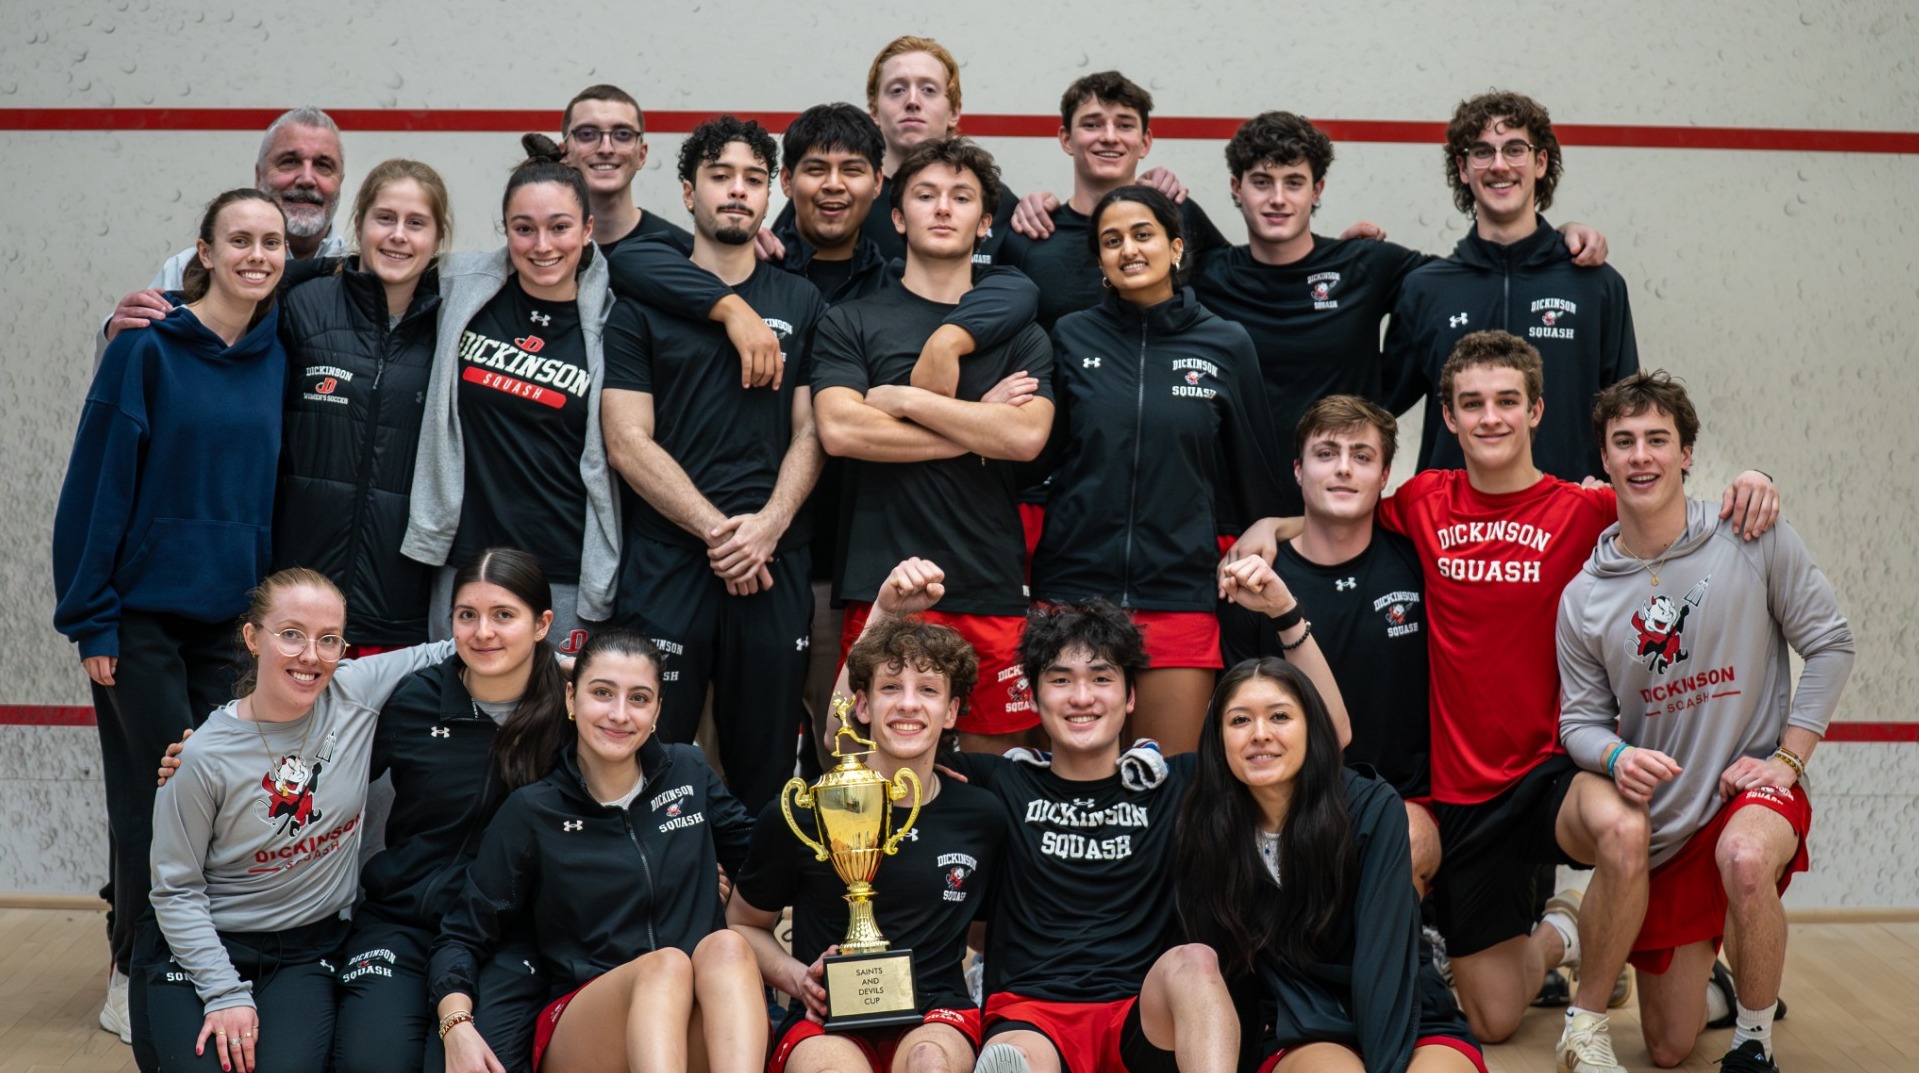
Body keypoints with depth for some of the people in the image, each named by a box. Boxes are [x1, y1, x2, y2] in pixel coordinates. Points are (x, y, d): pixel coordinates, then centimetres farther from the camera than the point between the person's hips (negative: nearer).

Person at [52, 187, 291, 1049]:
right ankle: (135, 974, 13)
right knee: (158, 796, -2)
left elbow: (274, 488, 10)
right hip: (144, 613, -4)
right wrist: (91, 619, -10)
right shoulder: (148, 348, -7)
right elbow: (99, 484, -8)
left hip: (233, 616, 4)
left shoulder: (278, 358, 7)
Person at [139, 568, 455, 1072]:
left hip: (307, 950, 2)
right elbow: (176, 890, -9)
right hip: (201, 944, -2)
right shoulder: (203, 757, -15)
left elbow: (443, 655, 7)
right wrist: (225, 993, -16)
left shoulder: (357, 692, -8)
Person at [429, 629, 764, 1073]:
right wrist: (457, 1027, -15)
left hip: (700, 1031, 2)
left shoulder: (689, 774, 12)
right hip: (575, 1033, -2)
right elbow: (462, 936, 3)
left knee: (725, 947, -30)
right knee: (666, 963, -33)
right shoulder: (532, 811, 4)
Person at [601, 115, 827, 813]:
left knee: (765, 762, 6)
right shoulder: (640, 304, 6)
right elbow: (628, 442, -1)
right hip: (665, 562, -2)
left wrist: (766, 527, -8)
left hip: (775, 564, 2)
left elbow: (811, 432, 9)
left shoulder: (801, 305, 14)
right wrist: (717, 528, -10)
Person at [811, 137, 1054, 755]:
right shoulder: (850, 324, 9)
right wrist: (978, 431, -3)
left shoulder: (1020, 333, 14)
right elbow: (839, 430, -8)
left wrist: (904, 400, -5)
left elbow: (1027, 436, -4)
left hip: (993, 590, 2)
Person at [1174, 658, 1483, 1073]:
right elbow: (1229, 961, -3)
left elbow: (1383, 958, -15)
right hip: (1305, 1038, 0)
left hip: (1412, 1025, 0)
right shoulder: (1209, 832, -6)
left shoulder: (1374, 809, -11)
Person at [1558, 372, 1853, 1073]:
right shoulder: (1583, 598, -2)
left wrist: (1787, 759, -11)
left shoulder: (1753, 538, -8)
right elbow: (1581, 721, 3)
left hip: (1755, 787, -3)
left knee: (1744, 858, -41)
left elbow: (1829, 642, -3)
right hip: (1659, 827, 3)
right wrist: (1617, 757, -21)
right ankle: (1707, 976, 45)